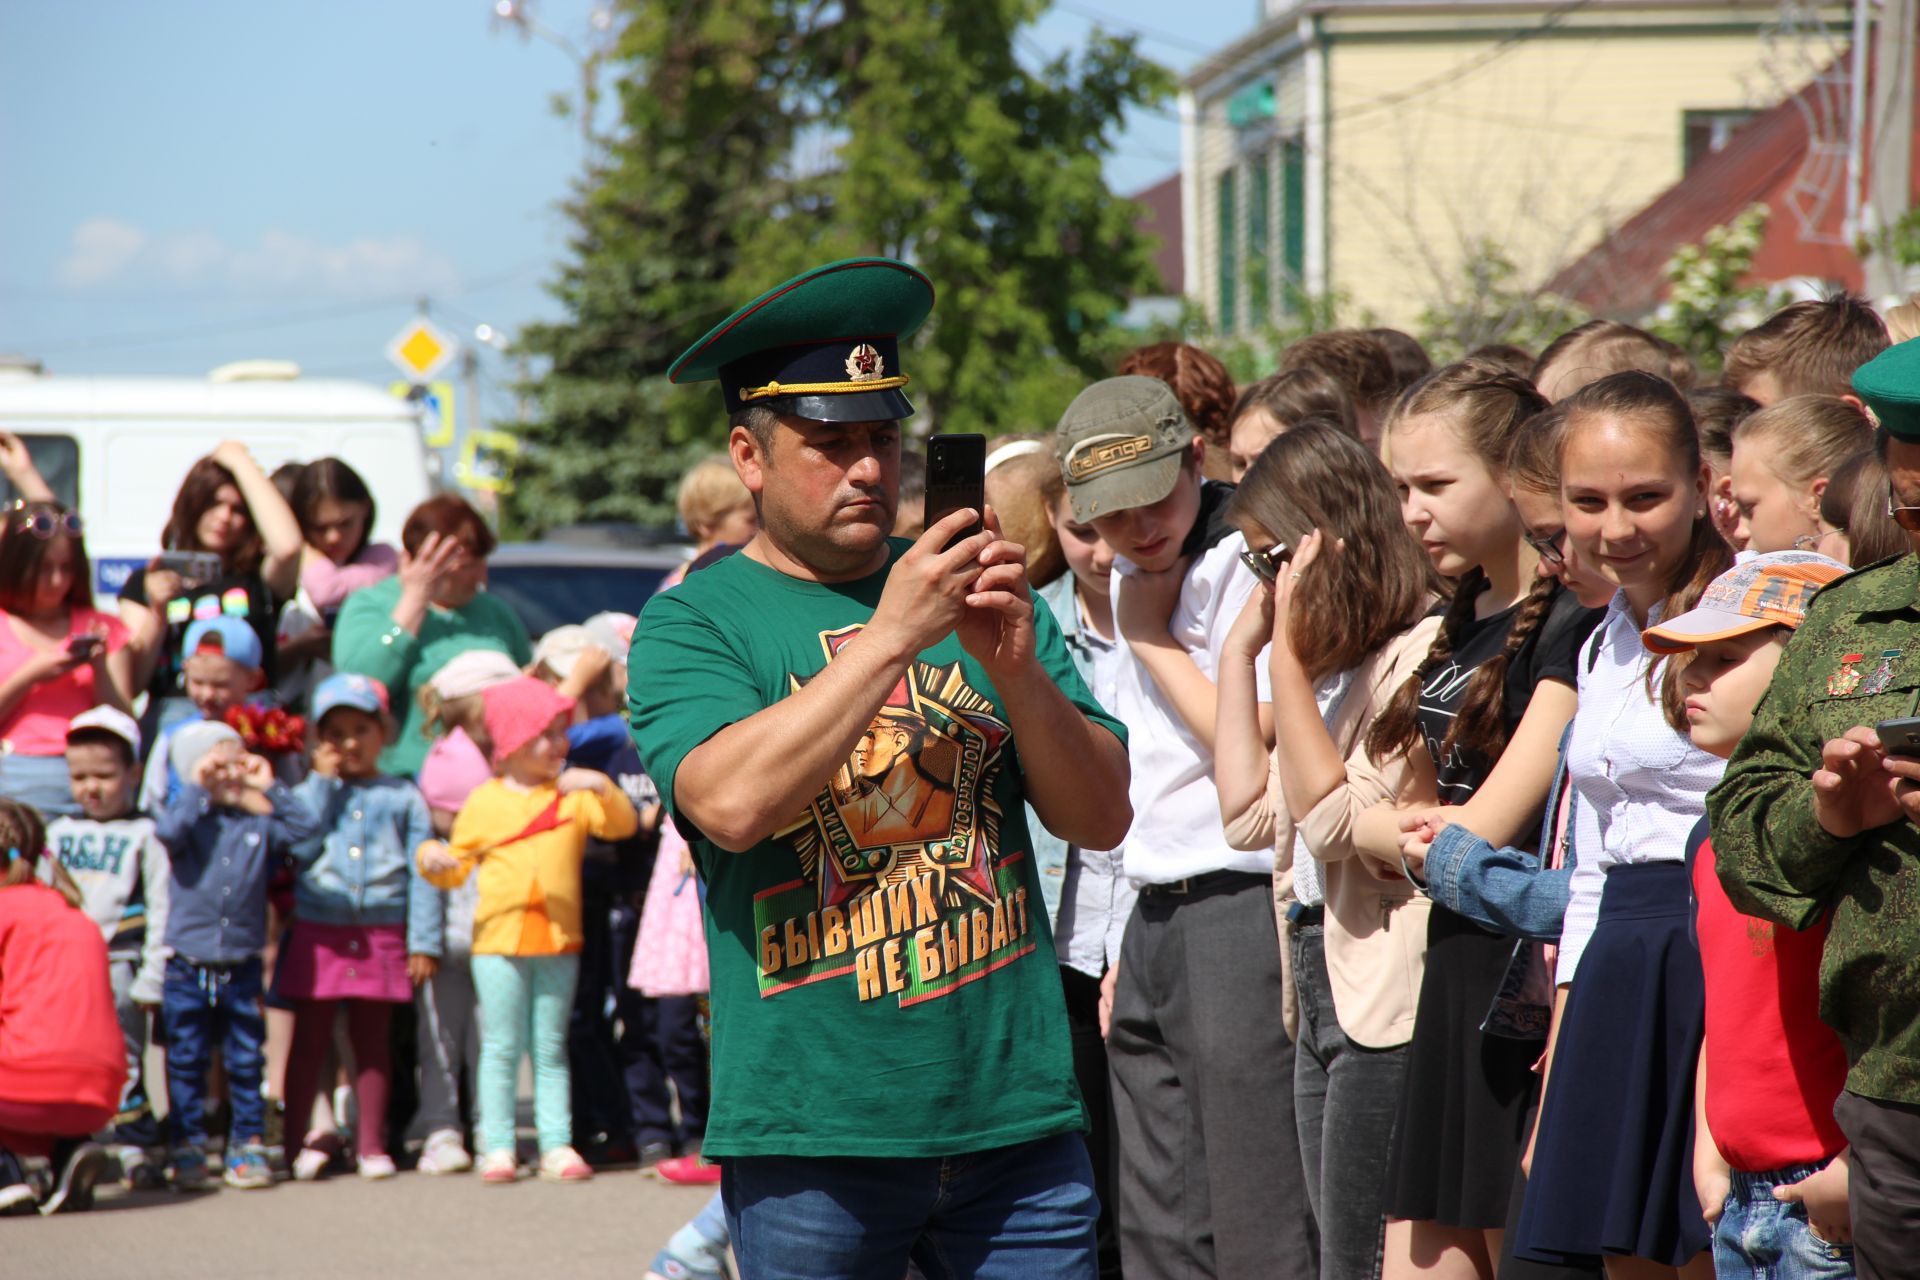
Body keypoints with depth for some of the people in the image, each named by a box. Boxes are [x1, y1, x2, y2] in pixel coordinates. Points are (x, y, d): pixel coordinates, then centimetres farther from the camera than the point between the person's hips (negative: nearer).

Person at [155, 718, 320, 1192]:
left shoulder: (259, 824, 6)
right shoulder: (191, 819, -2)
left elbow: (305, 828, -4)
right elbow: (168, 831, -23)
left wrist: (269, 787, -3)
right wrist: (197, 788, -14)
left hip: (241, 967, 2)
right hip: (187, 968, -2)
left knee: (245, 1060, 7)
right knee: (186, 1061, 4)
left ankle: (248, 1145, 14)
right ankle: (187, 1146, 12)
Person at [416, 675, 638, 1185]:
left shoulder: (574, 795, 8)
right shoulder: (483, 802, 6)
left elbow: (624, 825, -5)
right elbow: (458, 865, 11)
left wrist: (602, 787, -20)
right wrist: (433, 858, -10)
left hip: (559, 939, 1)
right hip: (498, 937, -1)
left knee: (550, 1048, 6)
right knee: (501, 1047, 0)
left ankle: (557, 1144, 7)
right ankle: (497, 1147, 2)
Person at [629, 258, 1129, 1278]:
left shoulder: (979, 597, 12)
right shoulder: (692, 621, 2)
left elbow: (1101, 818, 6)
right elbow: (732, 801, -17)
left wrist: (1017, 669, -10)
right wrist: (891, 635, -17)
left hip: (1016, 1118, 3)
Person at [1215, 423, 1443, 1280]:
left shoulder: (1421, 653, -13)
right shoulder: (1329, 669, 16)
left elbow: (1337, 820, -19)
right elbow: (1250, 815, 15)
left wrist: (1288, 652, -17)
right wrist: (1240, 650, 14)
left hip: (1389, 1005, -10)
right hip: (1323, 993, 10)